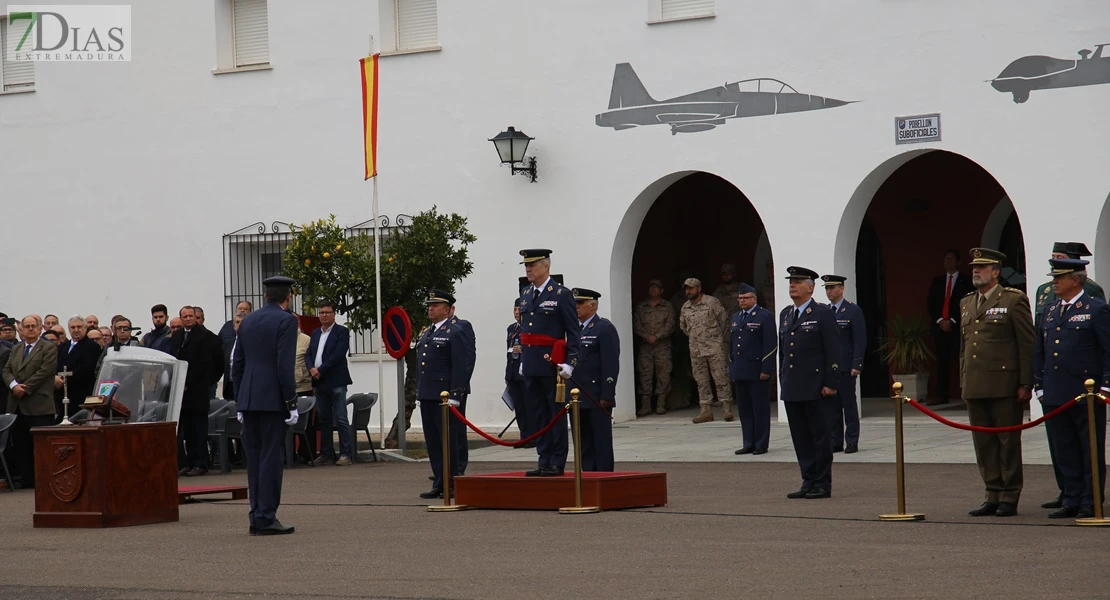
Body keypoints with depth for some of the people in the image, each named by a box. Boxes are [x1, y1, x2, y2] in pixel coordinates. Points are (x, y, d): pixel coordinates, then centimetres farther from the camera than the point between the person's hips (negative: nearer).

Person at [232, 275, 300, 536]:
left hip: (248, 399, 7)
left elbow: (237, 364, 14)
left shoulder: (248, 321, 13)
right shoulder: (286, 321, -7)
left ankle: (257, 516, 11)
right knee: (271, 457, -4)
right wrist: (291, 403, -12)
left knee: (254, 458, 9)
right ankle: (265, 517, -5)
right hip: (272, 399, -7)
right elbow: (285, 365, -15)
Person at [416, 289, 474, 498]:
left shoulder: (455, 332, -8)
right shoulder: (427, 333, 18)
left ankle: (453, 484, 1)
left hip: (445, 397, -9)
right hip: (427, 395, 9)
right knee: (433, 442, 10)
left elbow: (461, 366, -13)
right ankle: (439, 484, 15)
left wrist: (454, 396, -18)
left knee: (449, 441, -4)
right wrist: (419, 391, 18)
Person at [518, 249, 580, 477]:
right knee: (537, 416, 8)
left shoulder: (561, 294, -6)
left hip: (552, 364, -7)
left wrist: (570, 363, -13)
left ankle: (557, 463, 1)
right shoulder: (525, 294, 14)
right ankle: (544, 461, 14)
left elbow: (573, 332, -7)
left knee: (557, 414, -2)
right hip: (531, 364, 7)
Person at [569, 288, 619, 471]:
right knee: (583, 443, 9)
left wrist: (607, 396, -17)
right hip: (577, 399, 7)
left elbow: (611, 365, -12)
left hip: (597, 399, -7)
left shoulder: (604, 328, -6)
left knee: (601, 441, -1)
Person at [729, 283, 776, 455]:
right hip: (740, 372, 7)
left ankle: (761, 444, 4)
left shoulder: (765, 316, -5)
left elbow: (770, 344, -10)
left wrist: (766, 369, -15)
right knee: (744, 409, 8)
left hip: (756, 371, -7)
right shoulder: (735, 317, 17)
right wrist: (731, 368, 15)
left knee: (760, 408, -1)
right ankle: (748, 444, 13)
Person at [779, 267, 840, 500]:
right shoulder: (785, 315, 16)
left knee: (820, 436, -1)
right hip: (792, 389, 7)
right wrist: (783, 380, 14)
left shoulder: (823, 314, -5)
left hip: (816, 388, -7)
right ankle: (808, 481, 14)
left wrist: (830, 383, -13)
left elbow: (832, 351, -8)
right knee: (801, 438, 8)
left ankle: (823, 484, 4)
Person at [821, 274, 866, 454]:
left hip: (845, 367, -5)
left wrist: (856, 365, -12)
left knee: (849, 405, -1)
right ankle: (836, 442, 10)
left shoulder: (853, 311, -2)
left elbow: (860, 340, -5)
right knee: (831, 406, 5)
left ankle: (852, 442, 4)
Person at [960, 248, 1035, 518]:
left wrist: (1025, 384, -10)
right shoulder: (966, 303, 16)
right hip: (975, 388, 6)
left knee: (1008, 442, 0)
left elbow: (1027, 344, -5)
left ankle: (1009, 498, 5)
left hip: (1004, 385, -6)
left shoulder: (1014, 300, -3)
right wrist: (963, 381, 16)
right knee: (984, 443, 7)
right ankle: (993, 495, 14)